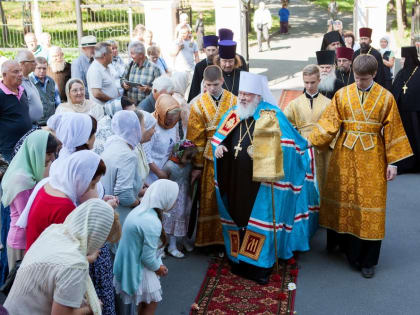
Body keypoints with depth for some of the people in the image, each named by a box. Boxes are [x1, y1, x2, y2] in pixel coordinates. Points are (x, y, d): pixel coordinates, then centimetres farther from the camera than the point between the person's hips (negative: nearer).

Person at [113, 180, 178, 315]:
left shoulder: (139, 210, -2)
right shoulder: (152, 223, -31)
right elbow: (148, 257, -24)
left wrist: (158, 264, 7)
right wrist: (158, 268, -4)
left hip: (128, 264, 9)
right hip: (139, 270, -9)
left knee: (145, 301, 25)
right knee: (152, 302, 12)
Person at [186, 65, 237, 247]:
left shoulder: (233, 101, 1)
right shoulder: (199, 105, -1)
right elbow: (196, 138, -1)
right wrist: (197, 166, -2)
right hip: (210, 158, 0)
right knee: (209, 198, 6)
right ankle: (209, 237, 19)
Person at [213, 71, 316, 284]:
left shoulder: (271, 115, -7)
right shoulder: (232, 114, 10)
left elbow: (288, 142, -13)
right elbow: (218, 138, 18)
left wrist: (262, 150, -24)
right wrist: (218, 147, -5)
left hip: (261, 181, -5)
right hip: (235, 181, 5)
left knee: (259, 220, 0)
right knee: (237, 217, 12)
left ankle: (260, 265, 10)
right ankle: (238, 259, 25)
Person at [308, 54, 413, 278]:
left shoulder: (386, 98, -1)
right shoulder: (342, 95, 1)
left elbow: (392, 131, 1)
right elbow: (329, 123, -1)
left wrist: (392, 162, 0)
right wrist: (311, 142, -11)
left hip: (372, 158, -1)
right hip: (344, 155, 2)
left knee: (369, 204, 2)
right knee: (342, 199, 9)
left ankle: (367, 260, 12)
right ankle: (342, 242, 30)